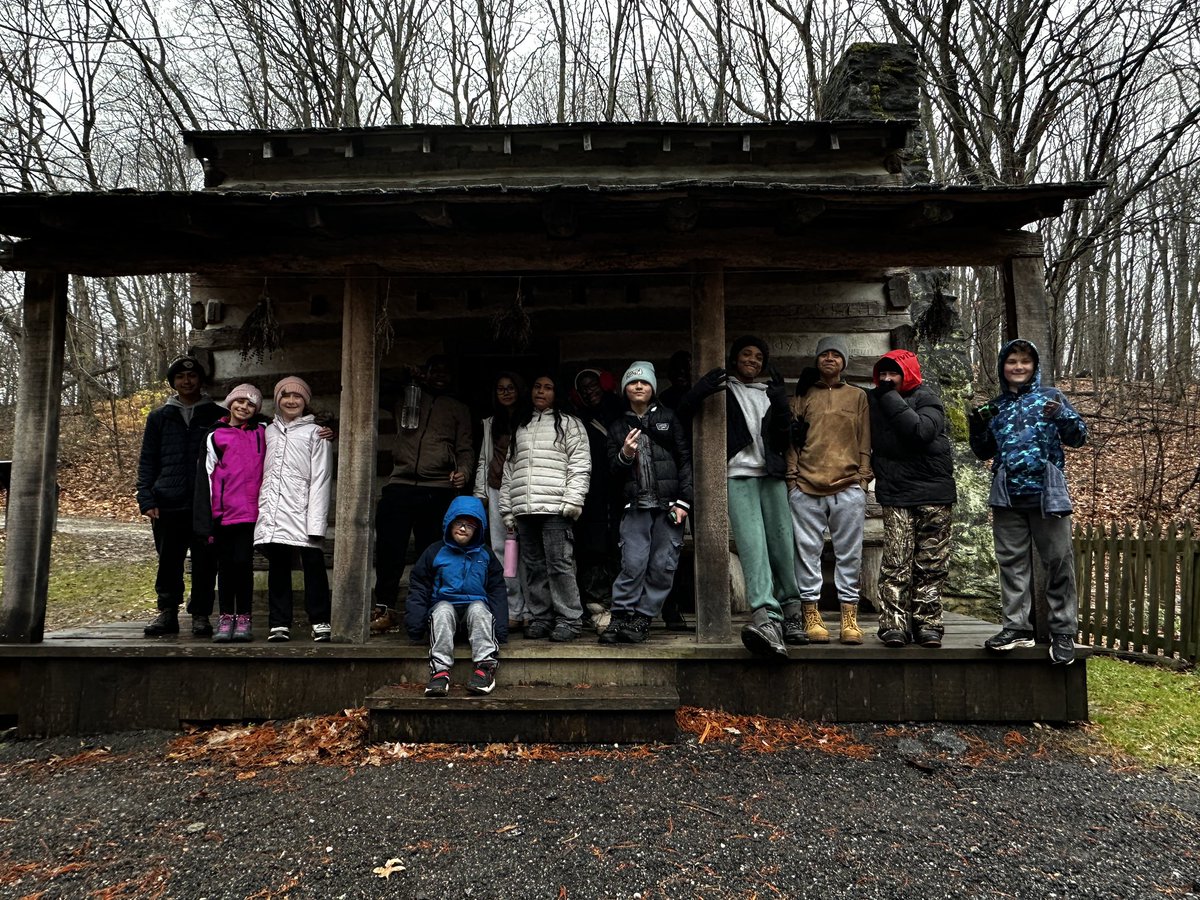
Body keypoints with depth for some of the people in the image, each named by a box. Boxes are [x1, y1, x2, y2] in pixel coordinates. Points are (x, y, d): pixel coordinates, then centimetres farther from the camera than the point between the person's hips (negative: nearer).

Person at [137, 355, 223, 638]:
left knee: (204, 564, 1)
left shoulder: (217, 416, 9)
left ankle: (201, 615, 10)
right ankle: (167, 613, 15)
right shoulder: (159, 417, 14)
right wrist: (146, 500, 1)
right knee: (168, 563, 4)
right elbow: (147, 461, 12)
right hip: (168, 505, 2)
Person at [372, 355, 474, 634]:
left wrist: (463, 471, -9)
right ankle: (385, 608, 6)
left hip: (439, 489, -1)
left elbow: (465, 449, 12)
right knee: (389, 550, -3)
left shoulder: (459, 409, 20)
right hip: (400, 485, 1)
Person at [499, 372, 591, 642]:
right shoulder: (520, 428, 23)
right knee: (533, 567, 7)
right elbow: (509, 470, 22)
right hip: (524, 509, 5)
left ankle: (569, 620, -1)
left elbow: (580, 465, -2)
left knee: (559, 565, -8)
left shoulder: (569, 424, 8)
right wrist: (507, 508, 15)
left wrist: (573, 500, -13)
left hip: (555, 508, -5)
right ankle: (539, 618, 14)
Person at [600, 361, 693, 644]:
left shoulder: (668, 418, 11)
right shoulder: (618, 427, 15)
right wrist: (625, 455, -10)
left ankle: (643, 619, 7)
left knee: (663, 567, -3)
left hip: (668, 504, 0)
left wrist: (683, 501, -4)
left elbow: (685, 459, 5)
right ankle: (620, 618, 1)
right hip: (636, 506, 0)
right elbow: (614, 471, 13)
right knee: (633, 564, -10)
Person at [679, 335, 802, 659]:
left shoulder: (770, 393, 22)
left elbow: (783, 438, 15)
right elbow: (684, 412, 0)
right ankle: (766, 620, -31)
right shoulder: (723, 389, 13)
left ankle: (791, 613, 15)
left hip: (771, 476, 4)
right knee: (753, 546, -19)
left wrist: (780, 404, 3)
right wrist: (705, 387, -12)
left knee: (782, 546, -1)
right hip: (738, 476, -4)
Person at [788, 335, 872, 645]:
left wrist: (863, 478, 2)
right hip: (806, 488, 0)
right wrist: (792, 477, 0)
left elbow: (865, 443, 11)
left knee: (849, 555, 2)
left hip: (848, 488, 0)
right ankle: (811, 617, 8)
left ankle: (849, 619, 8)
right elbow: (792, 441, 9)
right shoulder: (803, 396, 14)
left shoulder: (858, 396, 15)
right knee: (808, 552, 1)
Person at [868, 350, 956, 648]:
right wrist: (877, 467, 4)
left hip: (934, 493, -1)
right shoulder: (873, 401, 9)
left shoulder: (926, 399, -1)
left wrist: (891, 398, -15)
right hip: (895, 495, 1)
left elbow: (921, 431, -20)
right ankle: (893, 624, -3)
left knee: (931, 565, 4)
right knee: (896, 563, -7)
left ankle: (928, 624, 13)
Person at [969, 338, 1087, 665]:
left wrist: (1063, 416, -18)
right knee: (1012, 562, 7)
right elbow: (985, 452, 20)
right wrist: (977, 430, 0)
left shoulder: (1050, 397, 6)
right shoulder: (996, 407, 15)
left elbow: (1078, 437, 2)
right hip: (1007, 497, 3)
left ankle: (1063, 632, 7)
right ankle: (1017, 626, 14)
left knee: (1059, 562, -1)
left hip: (1047, 493, -3)